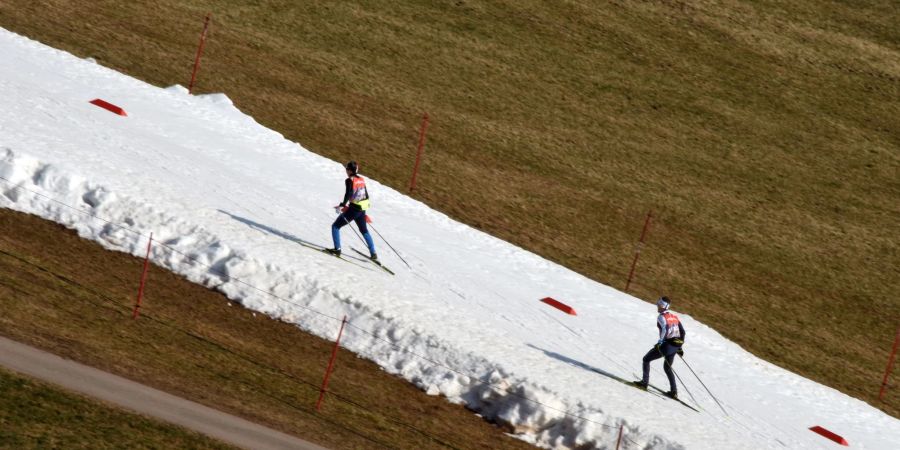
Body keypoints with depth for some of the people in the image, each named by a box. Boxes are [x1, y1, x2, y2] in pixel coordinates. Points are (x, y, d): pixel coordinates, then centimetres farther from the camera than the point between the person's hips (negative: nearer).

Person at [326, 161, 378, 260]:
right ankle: (373, 253, 24)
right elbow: (366, 195, 17)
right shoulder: (361, 180, 9)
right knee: (364, 231, 25)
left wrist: (342, 205, -27)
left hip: (353, 209, -7)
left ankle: (337, 249, -3)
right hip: (362, 209, 7)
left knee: (335, 226, 6)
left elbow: (348, 194, -26)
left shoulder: (349, 180, -11)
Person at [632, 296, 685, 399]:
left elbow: (665, 329, -26)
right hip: (675, 346, 7)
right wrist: (679, 347, 22)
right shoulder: (674, 317, 14)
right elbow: (682, 332, 15)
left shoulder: (661, 317, -8)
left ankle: (644, 382, 9)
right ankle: (674, 391, 15)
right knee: (667, 367, 23)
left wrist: (659, 342, -26)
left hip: (666, 344, -7)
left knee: (646, 359, 12)